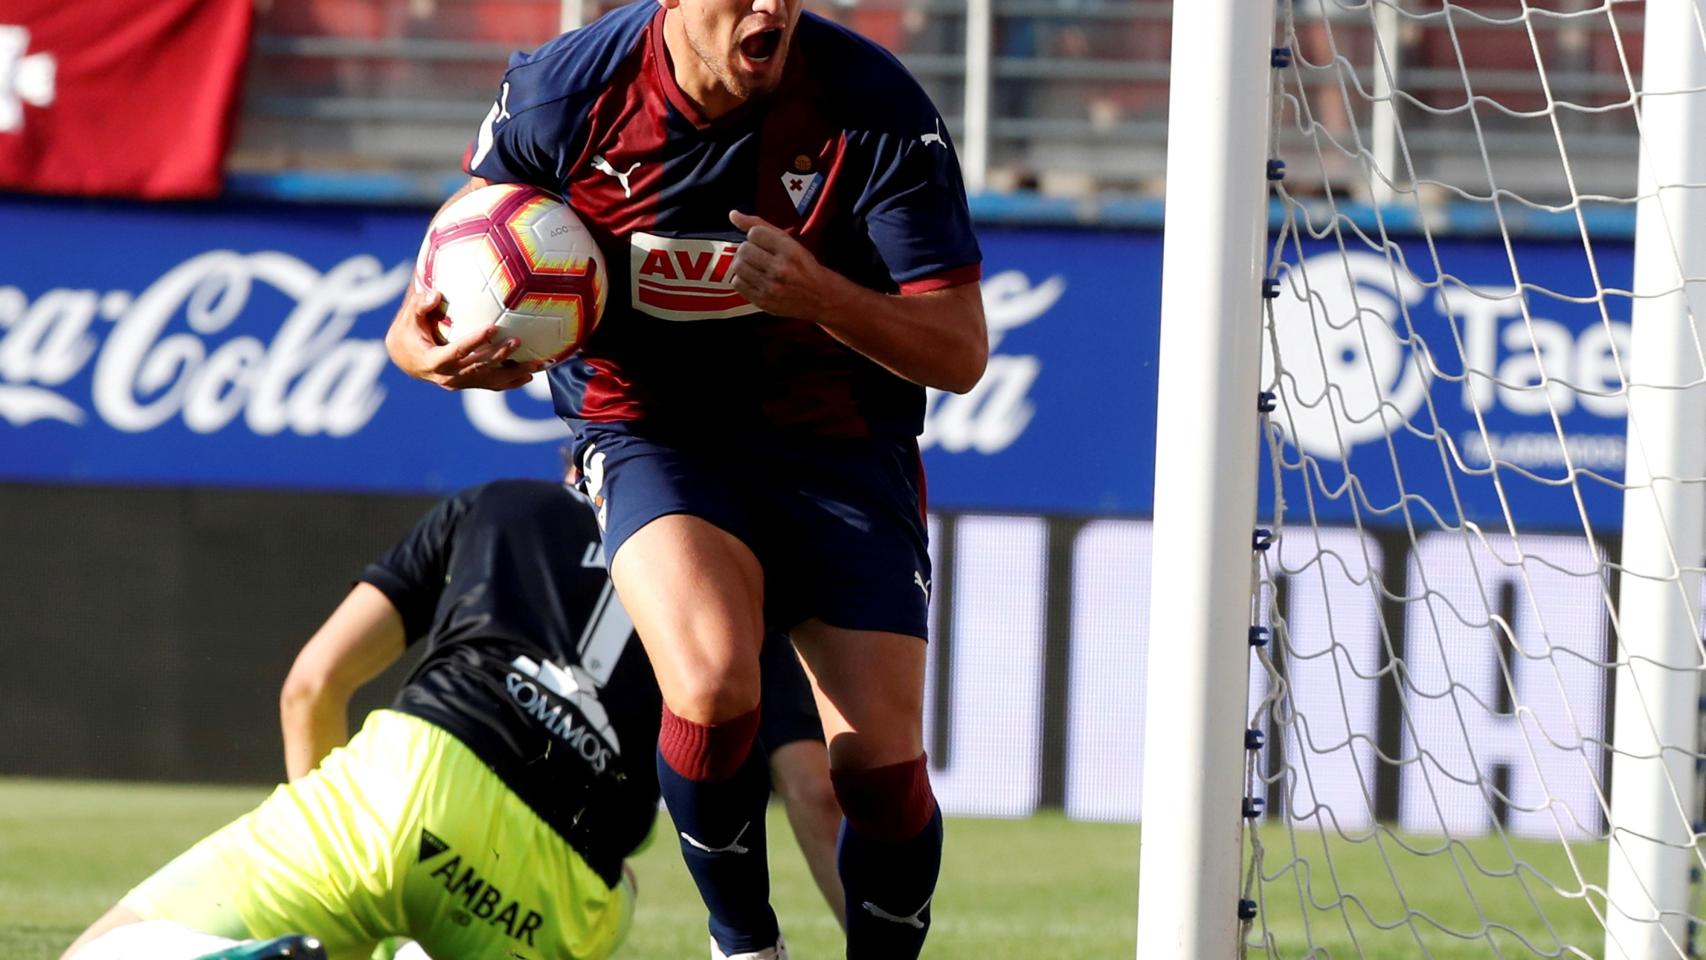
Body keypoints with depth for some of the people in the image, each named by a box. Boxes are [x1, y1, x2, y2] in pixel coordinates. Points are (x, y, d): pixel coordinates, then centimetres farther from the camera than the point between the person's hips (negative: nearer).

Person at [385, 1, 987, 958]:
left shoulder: (876, 109, -16)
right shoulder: (563, 94, -13)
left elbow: (962, 354, -13)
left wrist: (822, 296, -31)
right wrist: (429, 349, -21)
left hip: (835, 442, 1)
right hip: (653, 435, -1)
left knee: (881, 763, -11)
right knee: (711, 688, -29)